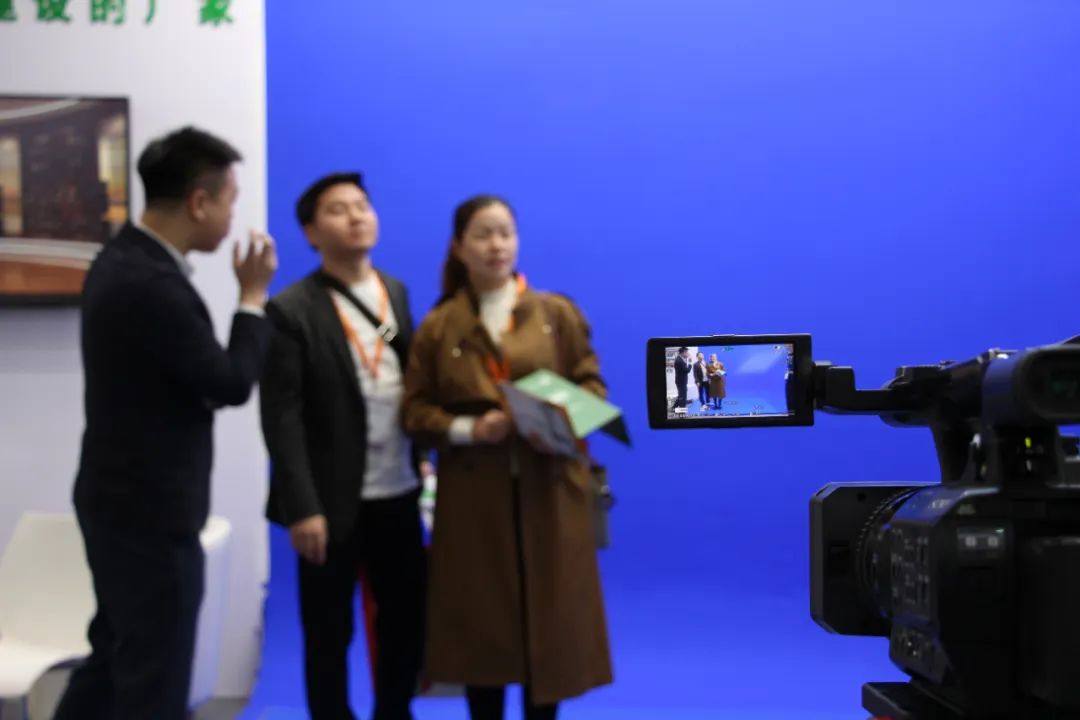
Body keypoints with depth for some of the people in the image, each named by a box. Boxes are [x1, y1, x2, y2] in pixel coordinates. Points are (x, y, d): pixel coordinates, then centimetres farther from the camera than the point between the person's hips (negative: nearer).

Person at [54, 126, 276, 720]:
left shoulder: (124, 260, 7)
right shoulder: (152, 284, -26)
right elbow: (231, 383, -18)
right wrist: (253, 297, -8)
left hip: (124, 500, 10)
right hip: (150, 512, -10)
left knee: (118, 655, 22)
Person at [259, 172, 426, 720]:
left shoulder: (396, 292, 9)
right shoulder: (291, 310, -10)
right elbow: (282, 419, -13)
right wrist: (302, 508, -17)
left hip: (397, 494, 6)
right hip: (335, 501, -5)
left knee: (407, 619, 14)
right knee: (329, 634, 9)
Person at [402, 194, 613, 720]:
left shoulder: (558, 313, 4)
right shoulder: (438, 326, 3)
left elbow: (592, 386, 5)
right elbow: (415, 409, 2)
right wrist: (467, 429, -14)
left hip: (549, 490, 1)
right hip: (475, 497, 0)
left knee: (552, 617, 4)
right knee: (479, 619, 4)